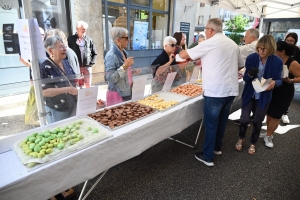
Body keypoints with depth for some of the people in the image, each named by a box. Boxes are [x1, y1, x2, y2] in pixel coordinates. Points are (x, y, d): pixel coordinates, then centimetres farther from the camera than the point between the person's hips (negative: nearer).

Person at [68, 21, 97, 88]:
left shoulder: (89, 40, 5)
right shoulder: (71, 39, -1)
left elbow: (94, 53, 10)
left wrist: (91, 63, 0)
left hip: (87, 67, 2)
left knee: (88, 85, 9)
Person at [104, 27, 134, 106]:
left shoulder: (124, 53, 8)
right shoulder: (111, 55, -18)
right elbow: (110, 78, -25)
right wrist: (124, 66, -29)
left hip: (126, 92, 8)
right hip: (117, 94, -8)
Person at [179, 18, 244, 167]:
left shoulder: (209, 43, -8)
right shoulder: (233, 44, 13)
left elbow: (183, 55, -3)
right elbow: (240, 65, 23)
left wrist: (181, 52, 19)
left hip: (215, 91, -7)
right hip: (231, 89, 7)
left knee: (211, 123, 2)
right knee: (222, 120, 19)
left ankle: (207, 157, 12)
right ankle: (217, 147, 37)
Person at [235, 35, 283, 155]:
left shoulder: (277, 62, -10)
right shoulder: (251, 58, -11)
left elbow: (279, 80, -3)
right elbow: (245, 78, -7)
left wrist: (274, 82, -27)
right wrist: (250, 74, -30)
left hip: (264, 97, 1)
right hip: (249, 94, 0)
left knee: (257, 121, 13)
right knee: (244, 119, 1)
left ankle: (253, 143, 36)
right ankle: (241, 138, 32)